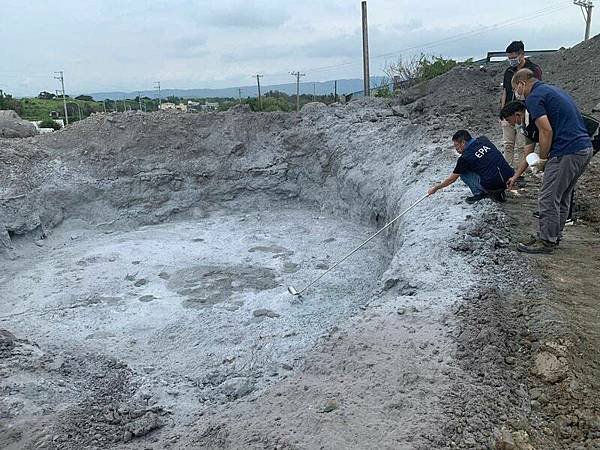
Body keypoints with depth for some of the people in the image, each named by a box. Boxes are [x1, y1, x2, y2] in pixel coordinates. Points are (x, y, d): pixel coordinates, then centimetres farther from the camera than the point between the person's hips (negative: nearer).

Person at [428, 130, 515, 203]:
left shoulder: (465, 157, -5)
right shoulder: (484, 140, 10)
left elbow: (452, 179, 7)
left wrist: (435, 188, 21)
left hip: (493, 185, -6)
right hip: (510, 178, 6)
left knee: (463, 173, 9)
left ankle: (480, 193, 3)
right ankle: (498, 193, 20)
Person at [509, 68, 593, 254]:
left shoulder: (534, 97, -8)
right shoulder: (553, 90, 22)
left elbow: (547, 131, -17)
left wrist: (543, 159, -3)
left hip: (567, 152, -10)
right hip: (585, 148, 10)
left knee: (548, 199, 0)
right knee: (562, 198, 18)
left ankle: (546, 241, 7)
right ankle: (554, 236, 28)